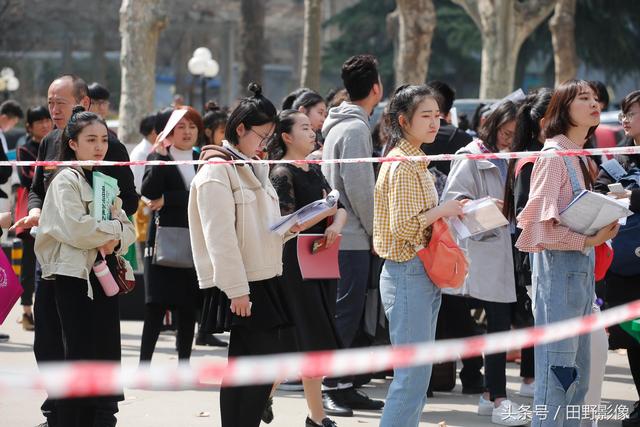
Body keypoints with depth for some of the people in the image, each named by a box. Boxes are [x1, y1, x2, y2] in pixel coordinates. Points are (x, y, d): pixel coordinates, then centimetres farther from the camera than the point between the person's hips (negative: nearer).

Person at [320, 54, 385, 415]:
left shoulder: (341, 125, 16)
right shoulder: (355, 128, -14)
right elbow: (358, 187, -19)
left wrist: (370, 230, 19)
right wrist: (376, 232, -9)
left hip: (340, 235, 10)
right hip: (352, 238, -10)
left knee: (347, 314, 12)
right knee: (346, 314, -7)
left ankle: (344, 388, 16)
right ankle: (332, 388, -6)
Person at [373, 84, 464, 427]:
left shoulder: (416, 162, 15)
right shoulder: (402, 165, -16)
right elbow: (404, 226, -22)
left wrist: (444, 213, 7)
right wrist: (443, 210, -14)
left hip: (421, 274, 10)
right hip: (408, 274, -10)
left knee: (417, 372, 13)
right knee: (413, 373, -9)